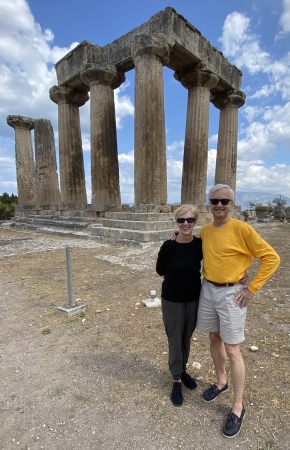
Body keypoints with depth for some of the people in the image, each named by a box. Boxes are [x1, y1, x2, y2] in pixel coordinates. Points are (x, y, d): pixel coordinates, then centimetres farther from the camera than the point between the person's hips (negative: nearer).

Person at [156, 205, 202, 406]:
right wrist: (181, 274, -2)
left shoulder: (201, 244, -11)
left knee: (187, 338, 20)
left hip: (194, 299, 3)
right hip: (172, 300, -2)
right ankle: (177, 380, 33)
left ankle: (183, 369, 46)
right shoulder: (168, 246, -17)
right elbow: (160, 271, -2)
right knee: (175, 340, 11)